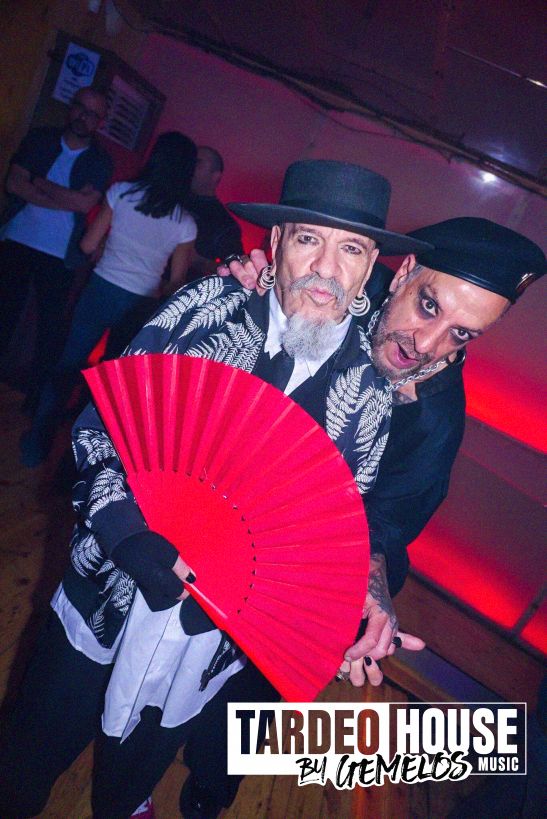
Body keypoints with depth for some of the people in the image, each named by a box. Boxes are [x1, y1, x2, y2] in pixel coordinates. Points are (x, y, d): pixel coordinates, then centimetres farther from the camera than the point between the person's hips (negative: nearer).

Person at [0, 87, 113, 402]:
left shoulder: (101, 160, 0)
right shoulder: (40, 138, 5)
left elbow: (86, 202, -15)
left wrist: (40, 182, -11)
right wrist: (65, 201, -16)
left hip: (59, 256, -2)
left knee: (51, 324, 4)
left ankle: (38, 393, 16)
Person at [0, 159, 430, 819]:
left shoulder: (372, 389, -10)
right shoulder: (207, 307, -13)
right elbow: (100, 422, -10)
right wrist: (127, 531, -22)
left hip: (220, 634, 1)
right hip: (111, 588, 0)